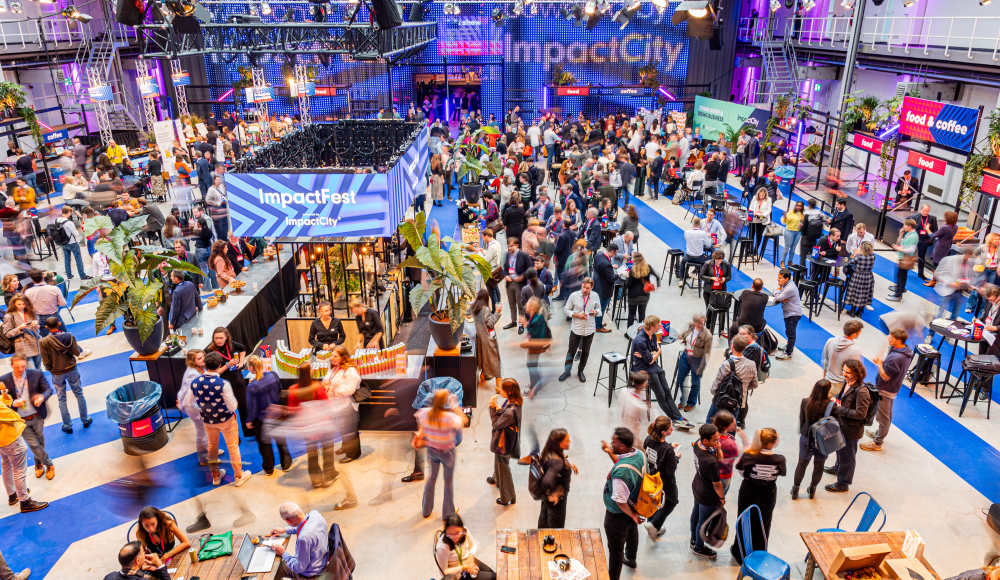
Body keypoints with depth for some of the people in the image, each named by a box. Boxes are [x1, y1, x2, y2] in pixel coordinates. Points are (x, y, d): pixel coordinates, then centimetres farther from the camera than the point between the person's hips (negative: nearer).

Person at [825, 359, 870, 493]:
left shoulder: (861, 391, -30)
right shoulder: (847, 382, -4)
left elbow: (861, 413, -28)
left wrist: (840, 409, -26)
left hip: (851, 429, -8)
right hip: (842, 424, 9)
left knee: (847, 455, 10)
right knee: (840, 448, 31)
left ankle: (843, 484, 27)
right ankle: (838, 468, 56)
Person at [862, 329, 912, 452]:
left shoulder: (895, 358, -34)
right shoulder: (907, 352, -4)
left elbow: (885, 377, -26)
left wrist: (879, 364, -15)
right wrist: (882, 362, -5)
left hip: (885, 391, -10)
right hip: (893, 388, 10)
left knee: (882, 417, 5)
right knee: (887, 414, 26)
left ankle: (877, 443, 19)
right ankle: (879, 433, 46)